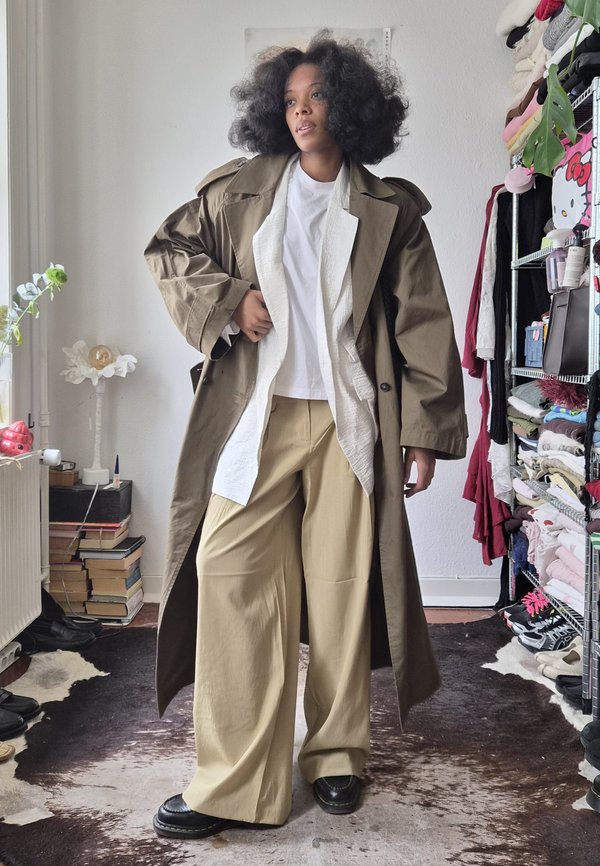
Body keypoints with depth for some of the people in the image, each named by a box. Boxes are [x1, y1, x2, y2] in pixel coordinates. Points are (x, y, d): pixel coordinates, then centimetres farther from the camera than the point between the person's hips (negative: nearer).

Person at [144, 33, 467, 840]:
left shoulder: (391, 209, 9)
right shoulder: (239, 190, 11)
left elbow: (423, 324, 6)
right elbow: (166, 248, 18)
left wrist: (425, 431, 0)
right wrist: (226, 297, -1)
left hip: (350, 422, 0)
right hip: (255, 417, 1)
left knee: (342, 586, 4)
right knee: (234, 577, -6)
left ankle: (337, 757, 22)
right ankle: (234, 782, 3)